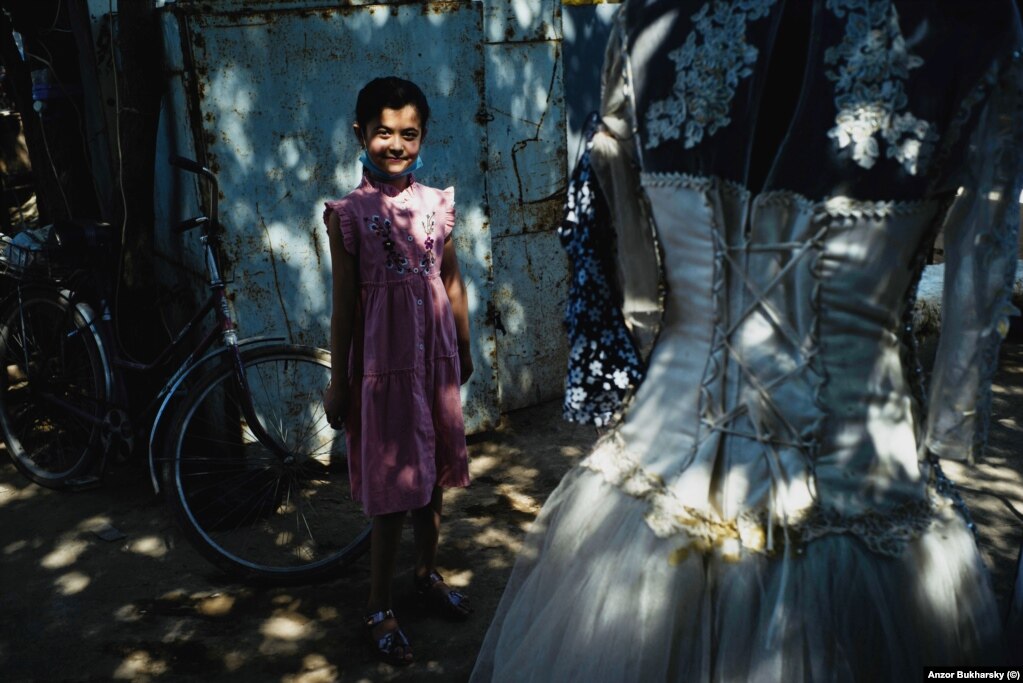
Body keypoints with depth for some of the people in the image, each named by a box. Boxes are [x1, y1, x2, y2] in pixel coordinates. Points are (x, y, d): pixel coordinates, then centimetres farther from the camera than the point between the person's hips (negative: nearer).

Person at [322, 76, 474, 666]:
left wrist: (464, 351, 14)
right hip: (384, 358, -4)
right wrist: (339, 380, -4)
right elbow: (345, 302, -6)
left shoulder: (437, 203, 3)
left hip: (435, 354, 4)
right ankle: (380, 607, 21)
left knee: (432, 471, 17)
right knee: (390, 482, 4)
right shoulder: (350, 212, -8)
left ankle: (429, 573, 39)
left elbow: (452, 281, 10)